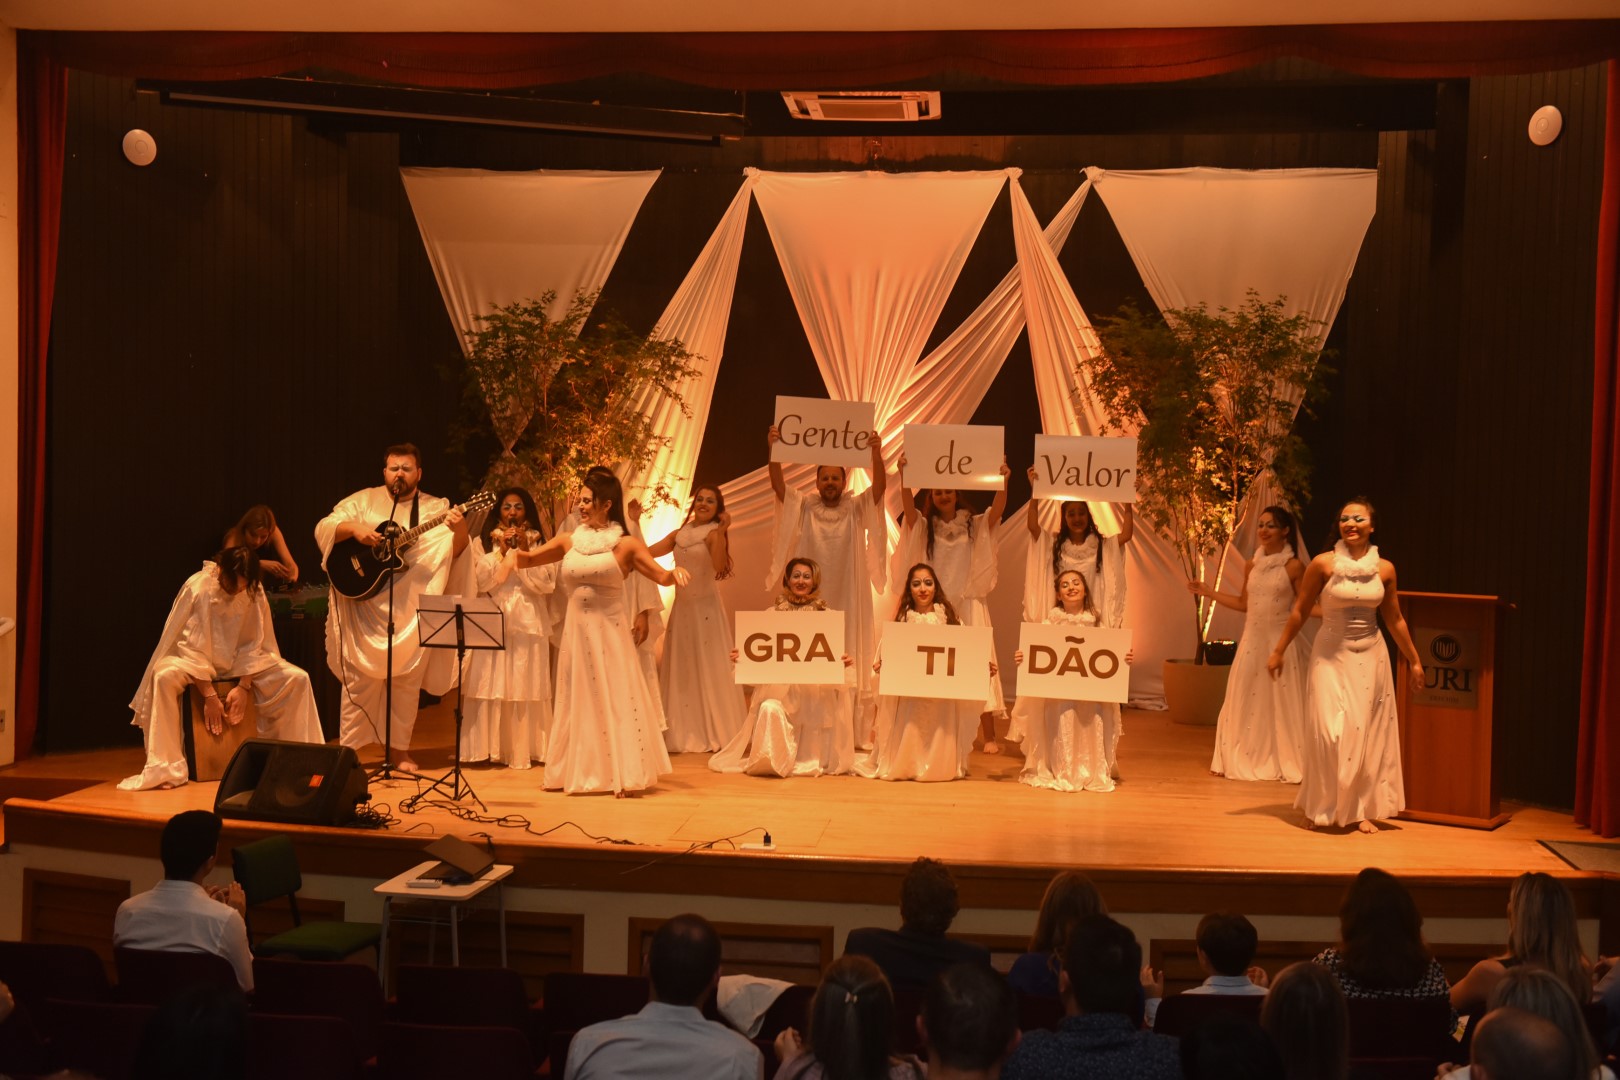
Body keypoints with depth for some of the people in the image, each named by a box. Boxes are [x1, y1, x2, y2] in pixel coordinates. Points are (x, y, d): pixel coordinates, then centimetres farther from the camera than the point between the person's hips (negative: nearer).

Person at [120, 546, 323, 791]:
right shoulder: (198, 587, -21)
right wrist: (209, 696, -24)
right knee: (163, 676, -37)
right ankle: (165, 768, -33)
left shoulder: (255, 592, -10)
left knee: (298, 678, -17)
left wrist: (243, 687, -17)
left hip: (241, 662, 3)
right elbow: (192, 645, -20)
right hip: (195, 659, -3)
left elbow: (253, 644, -4)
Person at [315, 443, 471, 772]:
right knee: (361, 677, 1)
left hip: (412, 609, 1)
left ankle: (402, 749, 18)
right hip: (365, 605, 0)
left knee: (408, 679, 7)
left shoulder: (437, 509, 2)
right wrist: (353, 528, -19)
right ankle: (346, 749, 9)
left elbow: (455, 552, -10)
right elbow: (323, 529, 0)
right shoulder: (364, 501, 5)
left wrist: (461, 531, -32)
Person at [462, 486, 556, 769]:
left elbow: (546, 584, -2)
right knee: (492, 685, -6)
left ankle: (524, 748, 0)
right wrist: (502, 551, -8)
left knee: (525, 686, -4)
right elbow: (483, 581, -2)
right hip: (493, 621, 0)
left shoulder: (539, 543, 9)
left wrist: (523, 552, -7)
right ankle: (490, 748, -3)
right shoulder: (484, 543, 10)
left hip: (529, 622, 0)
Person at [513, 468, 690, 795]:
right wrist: (516, 554, -9)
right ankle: (571, 774, 21)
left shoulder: (625, 544, -4)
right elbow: (527, 559, 14)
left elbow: (661, 577, -6)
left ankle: (624, 776, 3)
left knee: (615, 698, -2)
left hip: (610, 630, -4)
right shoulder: (568, 541, 6)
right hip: (576, 630, 4)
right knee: (575, 699, 11)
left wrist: (676, 571, -28)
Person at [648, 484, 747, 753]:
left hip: (706, 608, -6)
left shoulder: (714, 533, -7)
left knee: (708, 670, 0)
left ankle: (715, 733, 9)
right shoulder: (680, 534, 10)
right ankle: (686, 734, 19)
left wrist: (722, 532, -28)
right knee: (681, 670, 9)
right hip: (682, 608, 6)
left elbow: (719, 566, -25)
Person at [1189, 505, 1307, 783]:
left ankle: (1286, 762, 11)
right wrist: (1208, 592, 15)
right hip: (1252, 640, 5)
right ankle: (1247, 760, 19)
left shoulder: (1293, 567, -6)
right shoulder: (1252, 565, 9)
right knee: (1245, 701, 8)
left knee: (1282, 702, 0)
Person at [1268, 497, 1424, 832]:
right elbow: (1300, 611, -1)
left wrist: (1414, 660, 14)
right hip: (1331, 656, -3)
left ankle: (1360, 809, 16)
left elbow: (1395, 620, 11)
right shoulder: (1323, 564, -8)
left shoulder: (1385, 569, 1)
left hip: (1370, 657, 3)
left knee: (1367, 733, 5)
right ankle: (1319, 807, 9)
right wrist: (1279, 651, -1)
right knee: (1329, 731, -8)